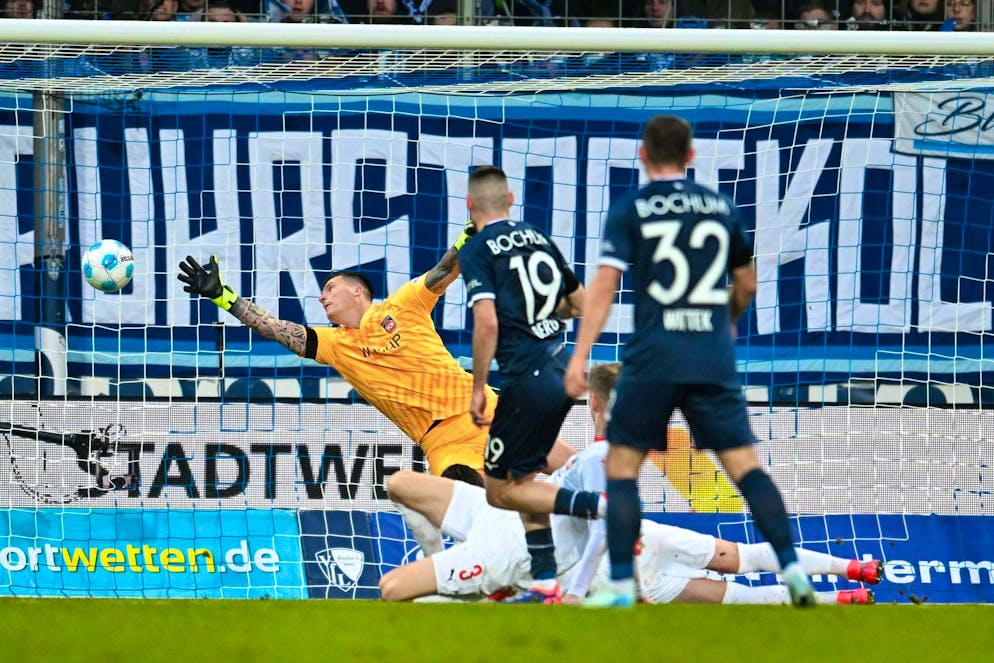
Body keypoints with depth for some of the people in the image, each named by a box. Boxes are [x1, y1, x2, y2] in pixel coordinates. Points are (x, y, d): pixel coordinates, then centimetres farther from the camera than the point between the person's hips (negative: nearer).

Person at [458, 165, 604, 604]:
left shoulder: (477, 251, -6)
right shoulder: (539, 240, 14)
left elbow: (487, 323, -17)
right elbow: (579, 304, 22)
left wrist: (478, 387, -9)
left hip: (526, 381, -7)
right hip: (562, 372, 7)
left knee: (500, 491, 2)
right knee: (522, 479, 19)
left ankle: (601, 505, -17)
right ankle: (545, 584, 11)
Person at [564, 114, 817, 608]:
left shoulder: (629, 210, 1)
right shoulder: (721, 208, 12)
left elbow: (604, 284, -8)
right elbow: (747, 283, 22)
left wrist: (579, 356, -11)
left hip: (652, 359, -3)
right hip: (715, 359, 3)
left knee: (621, 465, 7)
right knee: (744, 465, 3)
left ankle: (621, 586, 0)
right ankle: (792, 570, -8)